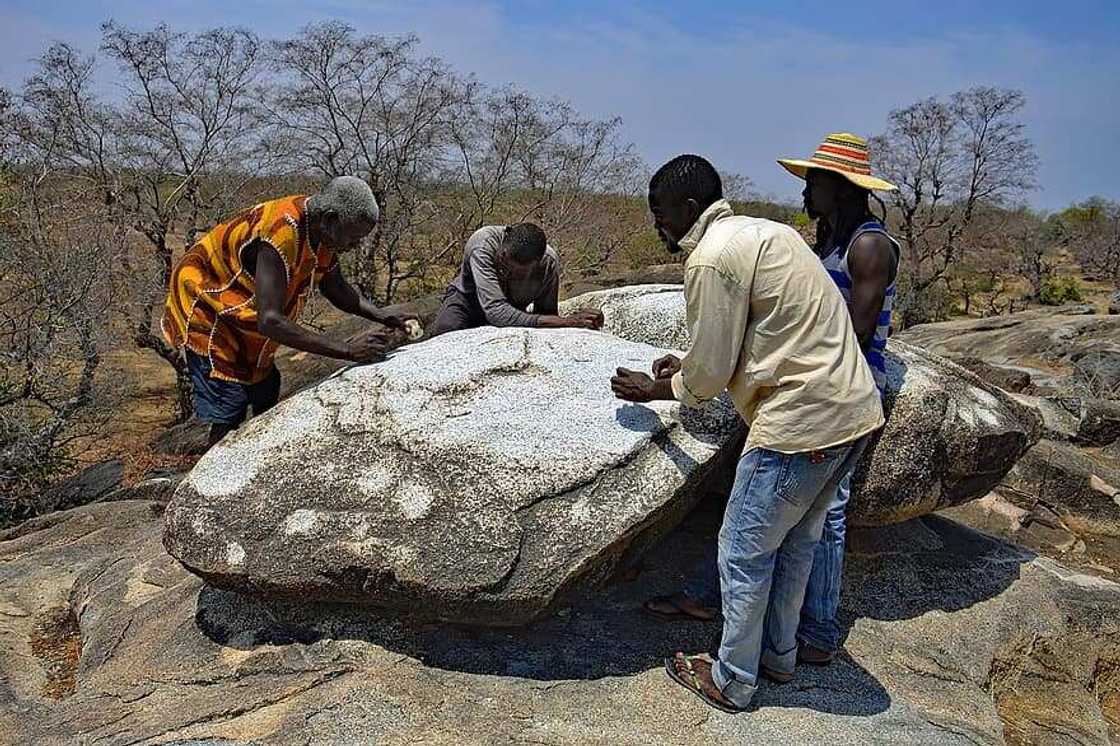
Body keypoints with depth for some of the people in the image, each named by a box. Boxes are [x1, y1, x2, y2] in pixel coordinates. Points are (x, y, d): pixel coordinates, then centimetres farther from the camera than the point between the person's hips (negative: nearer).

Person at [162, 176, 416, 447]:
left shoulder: (322, 232, -9)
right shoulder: (281, 234, -36)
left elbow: (337, 290, 7)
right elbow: (270, 321, -41)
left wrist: (385, 318, -8)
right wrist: (347, 350, -43)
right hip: (205, 312, -9)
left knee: (267, 398, 14)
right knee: (230, 417, -13)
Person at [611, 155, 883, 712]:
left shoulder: (711, 259, -15)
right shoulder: (765, 231, 15)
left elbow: (709, 373, -11)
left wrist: (654, 390, 7)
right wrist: (688, 369, 21)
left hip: (803, 424, -9)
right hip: (856, 411, 10)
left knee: (745, 553, 7)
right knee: (795, 541, 23)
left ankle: (732, 682, 23)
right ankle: (778, 655, 40)